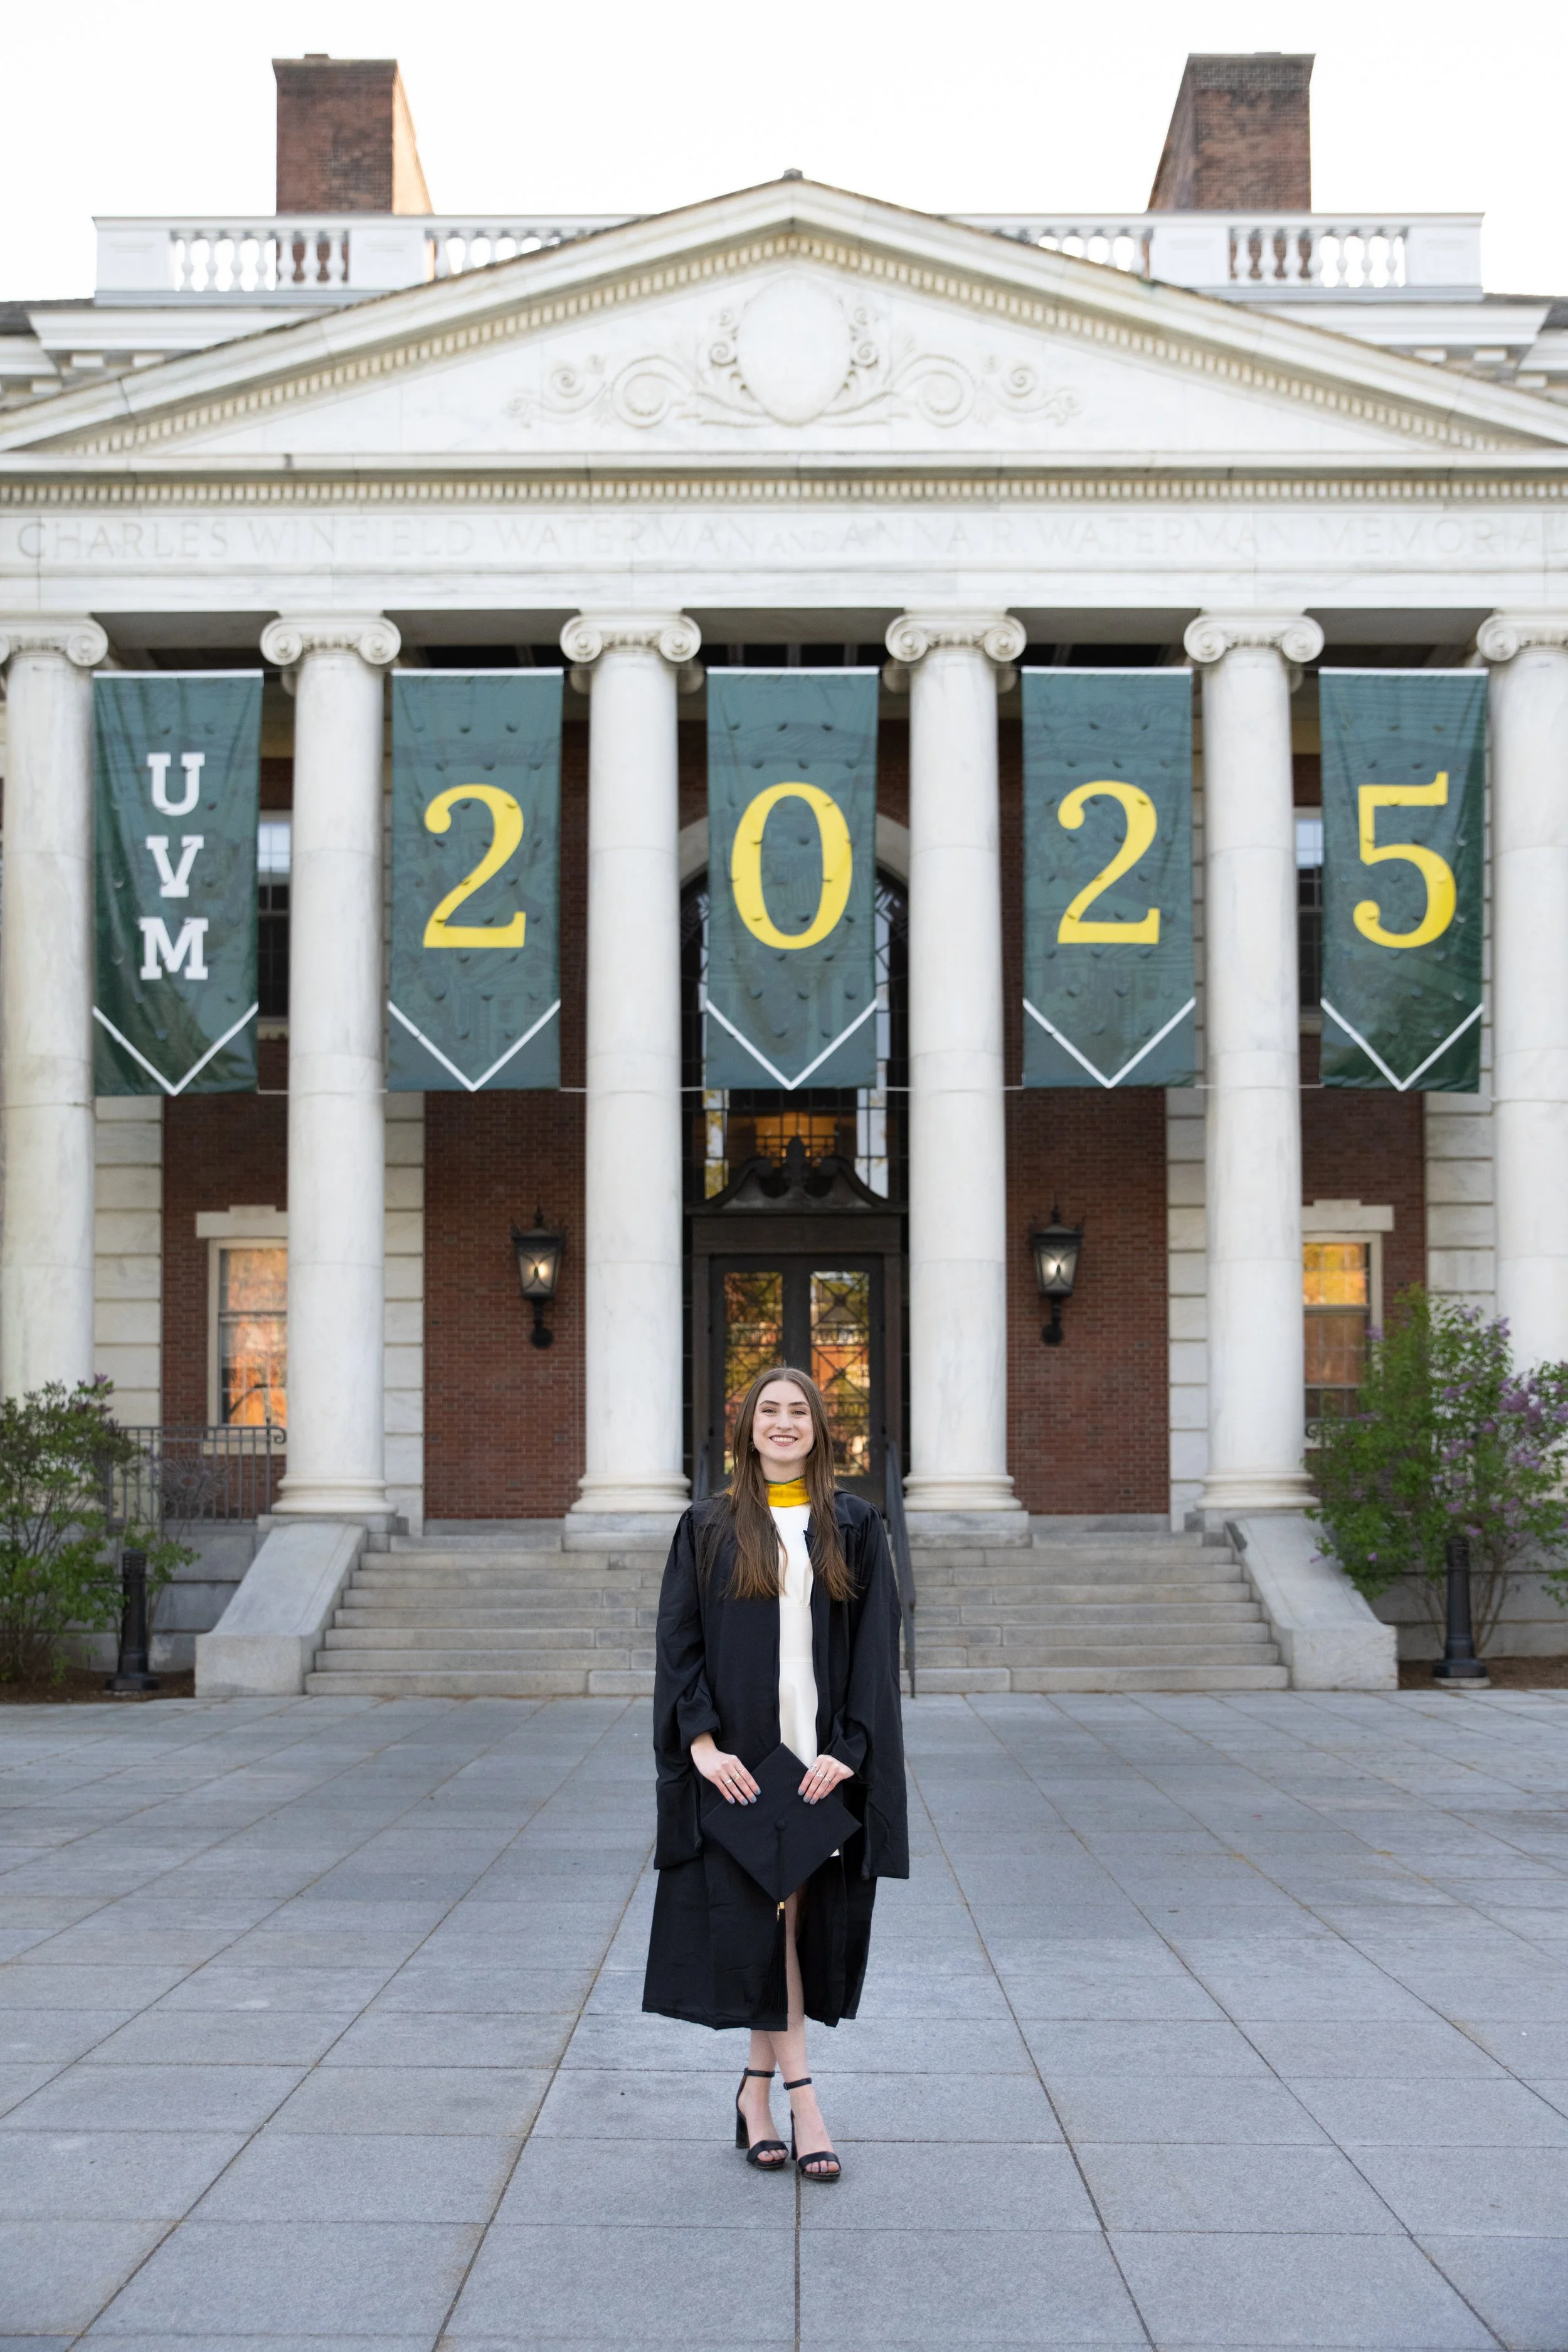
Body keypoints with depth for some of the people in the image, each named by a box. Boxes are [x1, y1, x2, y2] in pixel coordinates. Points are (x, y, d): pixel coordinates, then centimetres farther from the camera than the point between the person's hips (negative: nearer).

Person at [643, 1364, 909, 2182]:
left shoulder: (854, 1529, 5)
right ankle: (800, 2097, -2)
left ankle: (757, 2090, 19)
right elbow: (678, 1642, -1)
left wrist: (846, 1749, -10)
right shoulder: (709, 1530, 4)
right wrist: (701, 1741, -13)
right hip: (738, 1755, -1)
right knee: (761, 1918, -5)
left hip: (825, 1757, 1)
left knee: (801, 1917, 5)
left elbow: (876, 1648, 1)